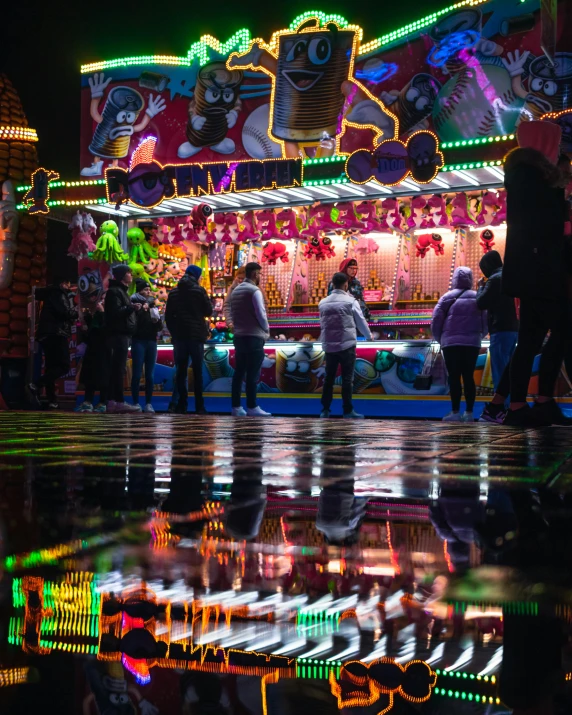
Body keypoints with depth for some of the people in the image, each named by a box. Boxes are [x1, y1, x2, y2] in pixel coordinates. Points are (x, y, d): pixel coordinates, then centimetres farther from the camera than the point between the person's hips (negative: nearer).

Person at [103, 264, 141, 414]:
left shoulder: (121, 291, 24)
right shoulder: (114, 291, -8)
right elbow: (115, 312, -21)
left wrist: (133, 308, 16)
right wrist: (132, 308, -25)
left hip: (122, 334, 10)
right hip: (118, 334, -10)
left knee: (116, 369, 8)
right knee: (118, 368, -13)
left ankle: (110, 401, 8)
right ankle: (119, 402, -15)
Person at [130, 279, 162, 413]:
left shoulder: (152, 306, 14)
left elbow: (160, 327, 16)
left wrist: (157, 320, -5)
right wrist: (143, 310, -16)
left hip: (151, 342, 4)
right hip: (139, 342, -4)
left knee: (150, 375, 2)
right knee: (136, 374, -6)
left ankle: (148, 403, 5)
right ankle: (136, 403, -3)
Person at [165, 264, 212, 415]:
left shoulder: (174, 292, 9)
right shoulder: (199, 290, -4)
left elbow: (168, 316, 9)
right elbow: (208, 312, -2)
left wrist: (173, 333, 15)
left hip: (179, 336, 3)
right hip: (196, 336, -3)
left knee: (180, 371, 5)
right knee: (197, 371, 1)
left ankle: (181, 405, 1)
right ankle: (199, 406, -3)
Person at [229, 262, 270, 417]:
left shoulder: (236, 291, 13)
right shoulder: (254, 291, -11)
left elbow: (232, 314, 15)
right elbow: (261, 314, -14)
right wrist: (267, 330, 1)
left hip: (239, 336, 8)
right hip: (254, 337, -8)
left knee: (239, 372, 8)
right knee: (252, 374, -6)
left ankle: (236, 407, 8)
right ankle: (252, 407, -6)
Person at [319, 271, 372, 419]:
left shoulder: (323, 303, 6)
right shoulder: (350, 301, -6)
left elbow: (322, 324, 10)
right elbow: (361, 321, 3)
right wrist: (369, 336, 18)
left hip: (329, 345, 4)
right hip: (346, 345, -4)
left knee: (328, 378, 10)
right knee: (347, 378, 0)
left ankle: (325, 410, 11)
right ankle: (348, 411, 1)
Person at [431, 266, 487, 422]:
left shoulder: (447, 297, 1)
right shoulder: (477, 298, 7)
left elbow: (436, 321, -3)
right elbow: (485, 323, 4)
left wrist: (440, 339, 13)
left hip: (451, 343, -2)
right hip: (472, 343, 2)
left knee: (454, 377, -2)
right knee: (468, 376, 6)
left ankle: (455, 412, -6)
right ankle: (469, 412, 3)